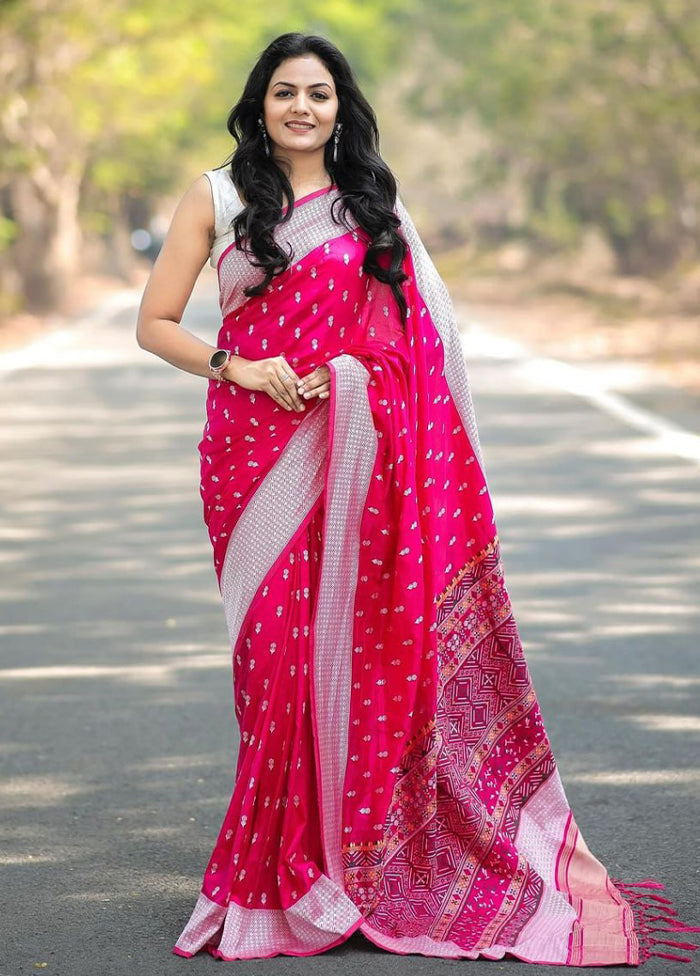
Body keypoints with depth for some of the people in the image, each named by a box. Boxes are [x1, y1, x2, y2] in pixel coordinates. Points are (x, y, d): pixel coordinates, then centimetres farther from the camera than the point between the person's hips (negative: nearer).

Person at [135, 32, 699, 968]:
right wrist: (239, 367, -11)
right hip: (259, 450, -2)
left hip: (362, 450, 2)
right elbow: (155, 323, 5)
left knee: (361, 639, -1)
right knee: (278, 646, -3)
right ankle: (282, 865, 8)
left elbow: (423, 336, 15)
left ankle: (359, 854, 10)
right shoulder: (218, 198, 6)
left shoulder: (373, 203, 14)